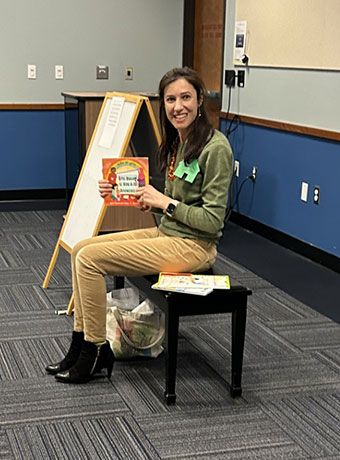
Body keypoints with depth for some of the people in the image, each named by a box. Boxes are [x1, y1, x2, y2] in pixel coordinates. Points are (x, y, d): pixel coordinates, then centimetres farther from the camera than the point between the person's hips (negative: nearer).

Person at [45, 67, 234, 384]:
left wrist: (164, 202, -17)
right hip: (166, 233, 9)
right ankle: (81, 341, 9)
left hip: (193, 246, -9)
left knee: (90, 258, -15)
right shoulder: (176, 142, 9)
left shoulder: (215, 148, -18)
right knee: (81, 248, 3)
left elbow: (212, 220, -19)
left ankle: (96, 352, 1)